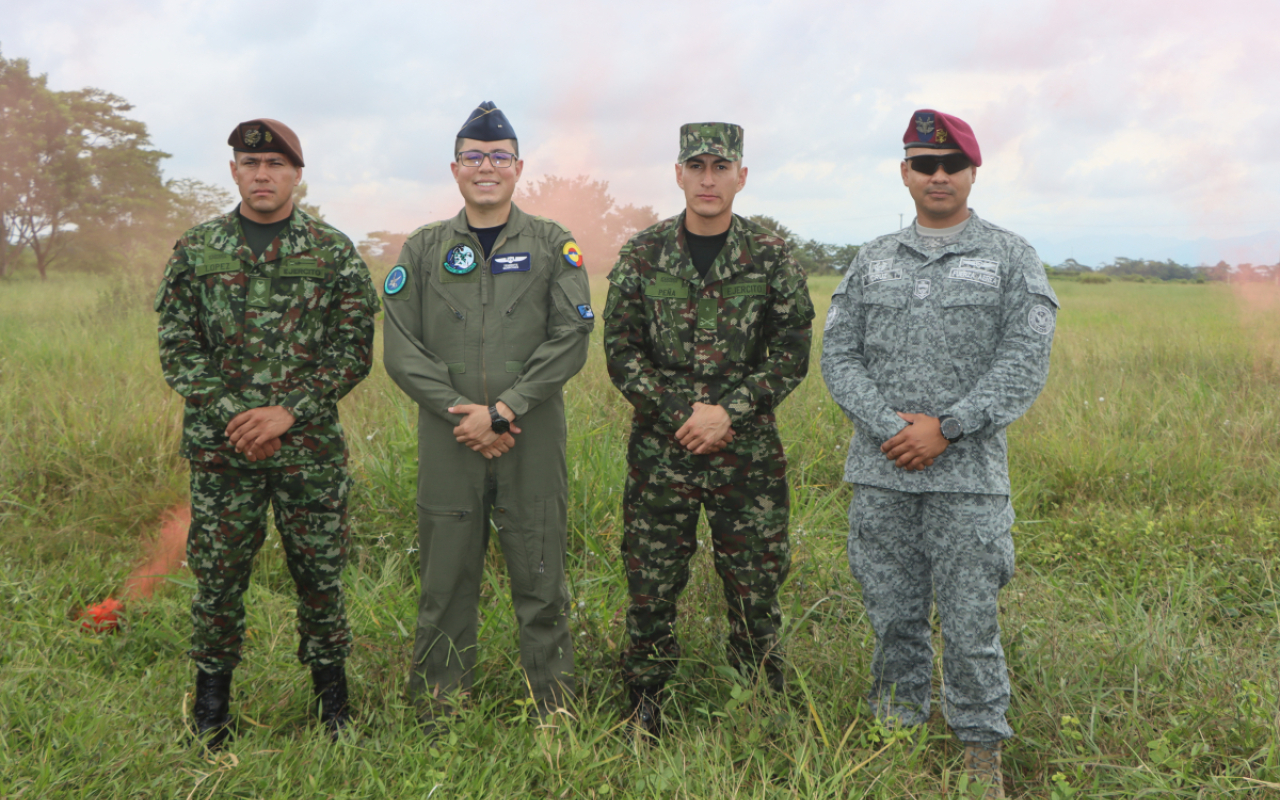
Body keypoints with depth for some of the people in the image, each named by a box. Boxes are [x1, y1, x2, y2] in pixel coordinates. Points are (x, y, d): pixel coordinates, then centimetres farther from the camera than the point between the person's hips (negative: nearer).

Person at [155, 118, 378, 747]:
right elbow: (177, 350, 2)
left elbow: (354, 349, -1)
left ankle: (332, 696, 25)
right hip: (221, 445, 1)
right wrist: (235, 415, -10)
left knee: (320, 572, 7)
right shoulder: (195, 251, 5)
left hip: (311, 447, 0)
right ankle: (211, 704, 26)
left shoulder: (335, 252, 2)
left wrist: (288, 412, -12)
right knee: (217, 573, 8)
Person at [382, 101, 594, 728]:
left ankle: (557, 717, 18)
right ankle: (436, 718, 22)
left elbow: (570, 340, -5)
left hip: (532, 445, -1)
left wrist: (502, 410, -13)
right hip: (447, 444, 1)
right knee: (445, 588, 8)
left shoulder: (553, 246, 5)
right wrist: (461, 413, -10)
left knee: (541, 586, 5)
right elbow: (402, 351, 2)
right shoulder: (423, 249, 9)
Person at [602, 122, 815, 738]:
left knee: (755, 588, 6)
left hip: (747, 450, 0)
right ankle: (643, 712, 24)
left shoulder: (771, 257, 1)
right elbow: (621, 352, 1)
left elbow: (792, 357, 0)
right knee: (651, 586, 7)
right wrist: (681, 412, -11)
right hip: (660, 448, 1)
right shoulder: (642, 254, 2)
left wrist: (729, 412, -13)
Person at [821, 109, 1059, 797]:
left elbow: (1025, 364, -6)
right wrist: (887, 426, -11)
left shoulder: (1012, 259, 3)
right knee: (892, 615, 11)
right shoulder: (872, 261, 11)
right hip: (879, 469, 3)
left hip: (968, 474, -2)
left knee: (970, 618, 1)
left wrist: (946, 427, -15)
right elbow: (839, 354, 4)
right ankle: (897, 731, 27)